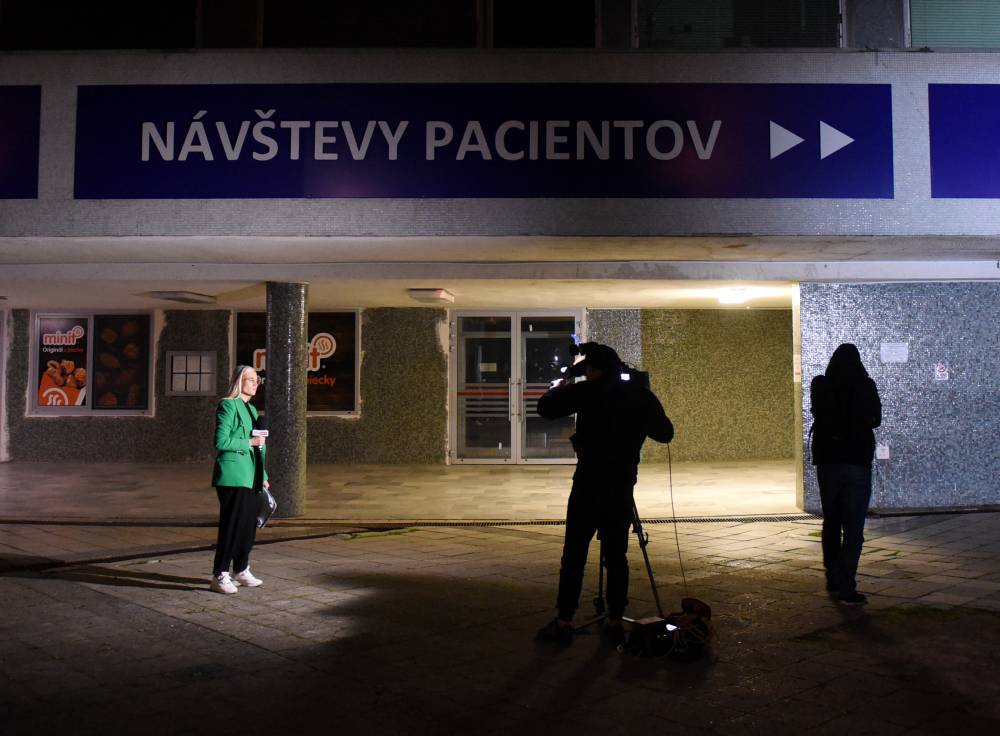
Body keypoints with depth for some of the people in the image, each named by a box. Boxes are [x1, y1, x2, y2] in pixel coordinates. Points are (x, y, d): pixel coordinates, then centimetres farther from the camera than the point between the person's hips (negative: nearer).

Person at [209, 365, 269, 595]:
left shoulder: (251, 409, 18)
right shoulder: (228, 406, -8)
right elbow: (221, 442, -17)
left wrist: (263, 477, 19)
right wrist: (249, 442, -14)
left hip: (251, 477, 8)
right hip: (233, 475, -8)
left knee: (249, 524, 12)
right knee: (232, 524, -4)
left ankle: (241, 571, 24)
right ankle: (220, 576, 4)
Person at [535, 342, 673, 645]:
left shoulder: (590, 392, -8)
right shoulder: (642, 396, 5)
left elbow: (546, 409, -7)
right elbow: (665, 433, 15)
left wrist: (558, 389, 13)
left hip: (588, 486, -4)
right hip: (622, 489, 4)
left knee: (574, 555, 2)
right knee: (616, 556, 12)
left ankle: (563, 623, 6)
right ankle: (615, 622, 15)